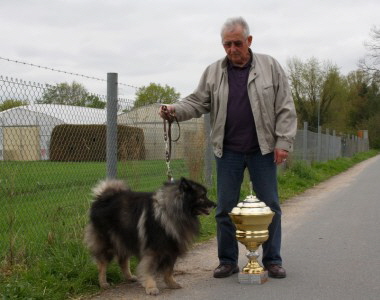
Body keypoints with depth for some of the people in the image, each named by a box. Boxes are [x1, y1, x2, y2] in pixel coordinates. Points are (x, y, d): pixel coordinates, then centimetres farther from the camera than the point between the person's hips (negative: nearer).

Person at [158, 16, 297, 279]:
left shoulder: (270, 67, 1)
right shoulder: (213, 72, 6)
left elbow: (286, 108, -1)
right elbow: (198, 102, 4)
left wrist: (283, 143, -7)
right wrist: (175, 110, -15)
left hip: (262, 149, -1)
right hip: (228, 151, 2)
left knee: (270, 206, 4)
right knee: (225, 207, 5)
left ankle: (272, 260, 17)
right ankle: (228, 260, 18)